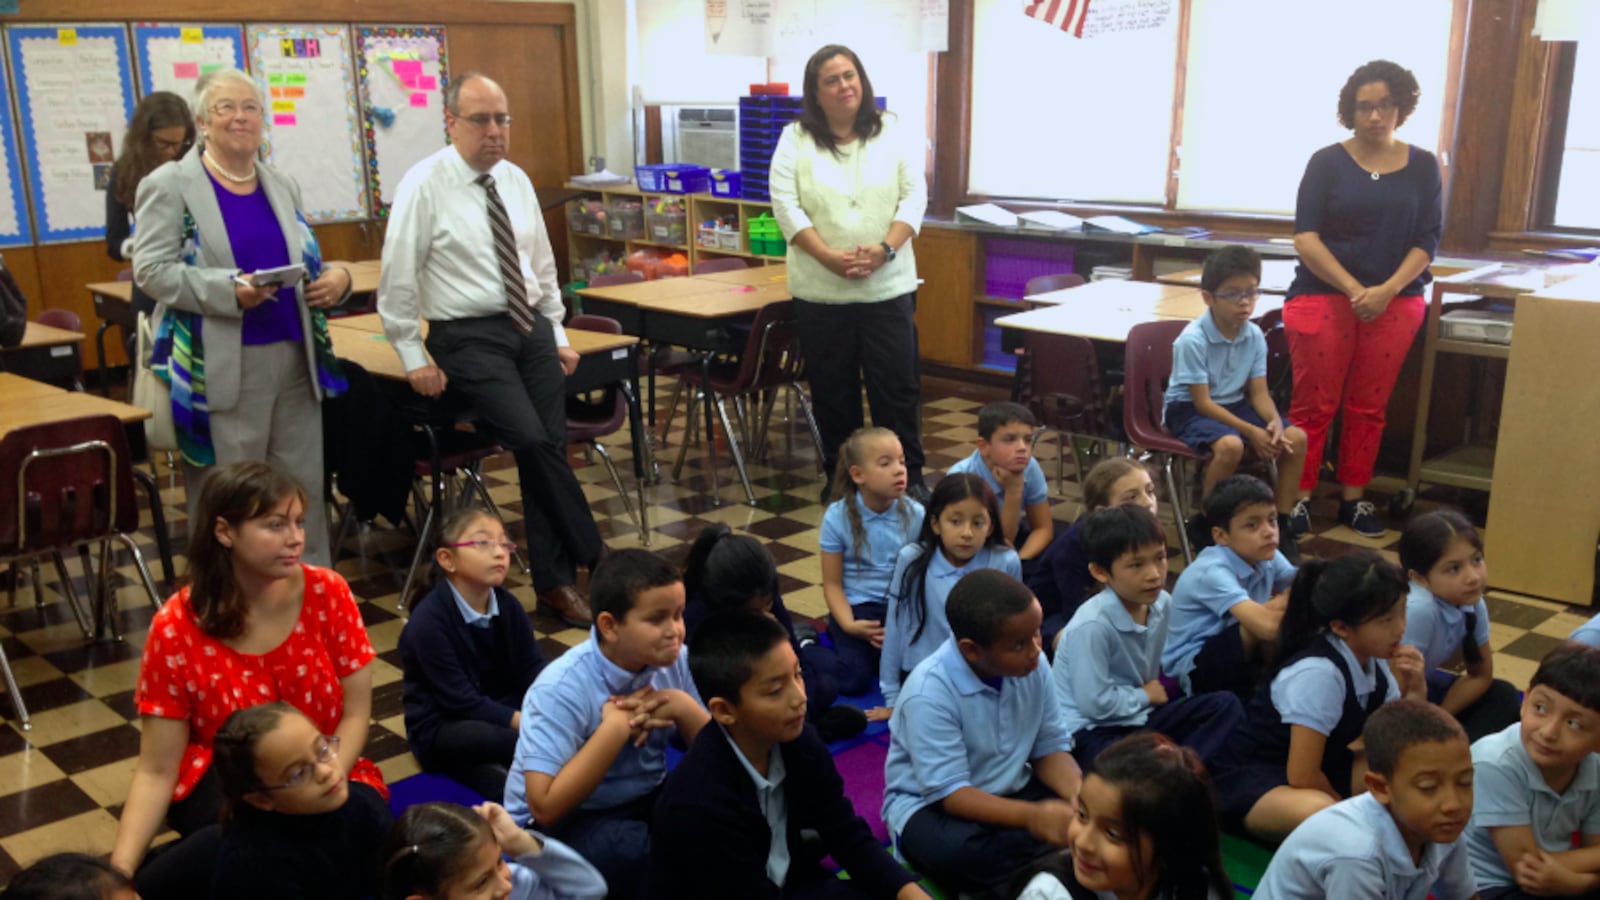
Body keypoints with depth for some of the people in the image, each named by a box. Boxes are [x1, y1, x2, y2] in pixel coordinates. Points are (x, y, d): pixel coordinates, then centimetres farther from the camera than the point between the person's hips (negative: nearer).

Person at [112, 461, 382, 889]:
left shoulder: (328, 593, -13)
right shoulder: (176, 628, -15)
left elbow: (355, 714, -8)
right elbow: (157, 771, -13)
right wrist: (119, 869, -27)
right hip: (219, 782, -2)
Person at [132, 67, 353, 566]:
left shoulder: (283, 186, 14)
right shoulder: (169, 184, -3)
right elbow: (151, 270, -10)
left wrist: (337, 277, -4)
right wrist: (227, 290, -24)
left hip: (296, 359, 5)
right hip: (219, 369, -5)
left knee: (304, 486, 9)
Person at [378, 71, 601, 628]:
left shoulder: (516, 180, 9)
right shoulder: (424, 185, -8)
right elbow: (398, 279, -7)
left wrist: (558, 334, 15)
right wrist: (413, 357, -8)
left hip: (532, 329, 6)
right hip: (468, 336, -5)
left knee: (548, 448, -2)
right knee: (531, 442, -22)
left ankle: (555, 583, 8)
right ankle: (595, 558, -6)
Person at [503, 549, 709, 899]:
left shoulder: (675, 661, -8)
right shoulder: (562, 688, -23)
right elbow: (546, 807, -29)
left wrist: (683, 706, -22)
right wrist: (616, 727, -28)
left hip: (643, 802, 5)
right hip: (558, 825, -5)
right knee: (631, 848, -36)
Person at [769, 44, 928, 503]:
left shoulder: (893, 132, 5)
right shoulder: (796, 139, 2)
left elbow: (914, 196, 0)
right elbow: (786, 205, -5)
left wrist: (885, 248, -16)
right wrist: (829, 257, -17)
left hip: (887, 285, 0)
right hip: (820, 289, 0)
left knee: (897, 384, 2)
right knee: (832, 389, 8)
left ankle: (909, 476, 14)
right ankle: (839, 476, 21)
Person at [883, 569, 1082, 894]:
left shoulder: (1029, 666, -10)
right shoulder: (929, 693, -27)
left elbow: (1050, 748, -3)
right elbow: (949, 792, -28)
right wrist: (1031, 816, -42)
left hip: (1009, 792, 6)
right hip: (929, 804, -5)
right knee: (955, 850, -39)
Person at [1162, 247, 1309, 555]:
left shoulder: (1255, 336, -4)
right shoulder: (1193, 340, -23)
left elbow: (1259, 392, 0)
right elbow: (1202, 402, -22)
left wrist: (1274, 421, -23)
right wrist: (1250, 431, -28)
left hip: (1234, 405, 7)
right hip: (1189, 410, -6)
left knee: (1296, 437, -13)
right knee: (1231, 445, -36)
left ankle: (1283, 522, 1)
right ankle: (1206, 524, -16)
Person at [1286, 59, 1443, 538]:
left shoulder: (1423, 166, 7)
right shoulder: (1327, 162, 0)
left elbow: (1426, 243, 3)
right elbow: (1305, 237, -7)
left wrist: (1387, 291, -13)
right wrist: (1353, 289, -15)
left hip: (1395, 302, 2)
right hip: (1323, 297, -2)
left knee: (1369, 408, 6)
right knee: (1314, 405, -3)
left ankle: (1353, 500, 16)